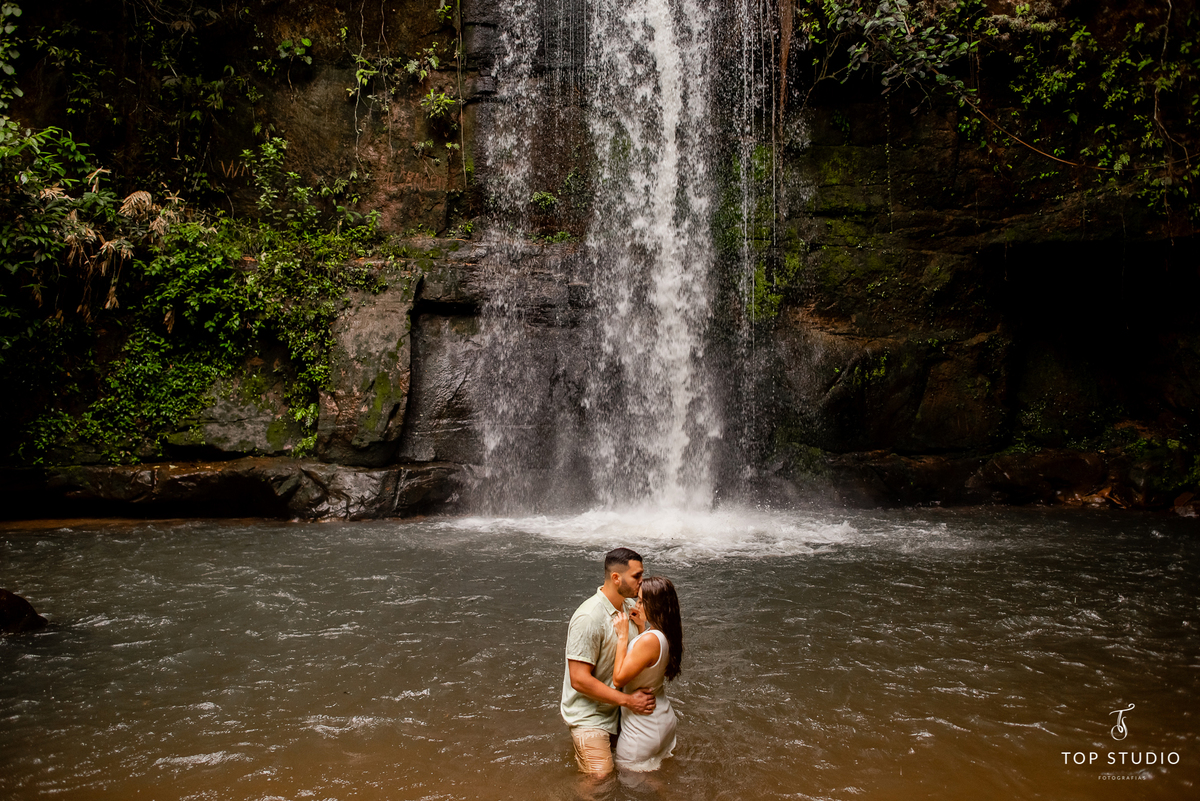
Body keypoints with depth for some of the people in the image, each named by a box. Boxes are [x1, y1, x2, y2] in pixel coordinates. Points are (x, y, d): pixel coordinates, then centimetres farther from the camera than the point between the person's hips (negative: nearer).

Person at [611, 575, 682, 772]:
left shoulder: (650, 640, -31)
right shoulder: (668, 634, -4)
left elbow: (618, 679, -25)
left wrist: (623, 637, -22)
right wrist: (641, 628, 6)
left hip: (644, 730, -9)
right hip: (663, 719, 9)